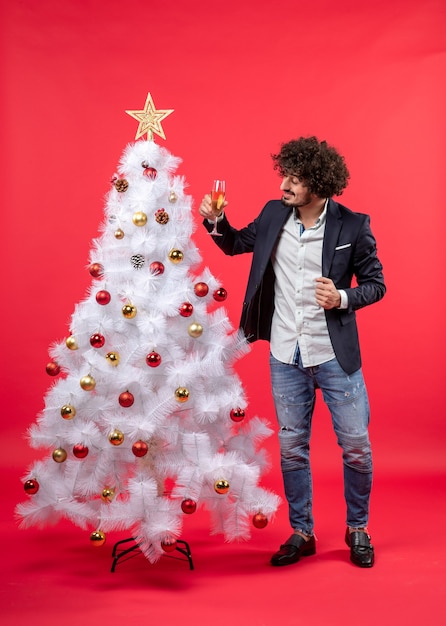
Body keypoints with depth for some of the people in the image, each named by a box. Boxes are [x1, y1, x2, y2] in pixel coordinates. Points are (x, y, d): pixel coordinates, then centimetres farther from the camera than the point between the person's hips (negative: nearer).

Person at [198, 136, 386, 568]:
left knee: (355, 445, 4)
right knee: (292, 447, 12)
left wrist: (343, 298, -21)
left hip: (335, 354, -3)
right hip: (285, 355, 3)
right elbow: (237, 244, 17)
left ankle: (357, 529, 29)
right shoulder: (273, 214, 0)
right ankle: (301, 533, 29)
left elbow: (375, 284, -2)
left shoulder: (352, 226, -10)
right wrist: (216, 222, -2)